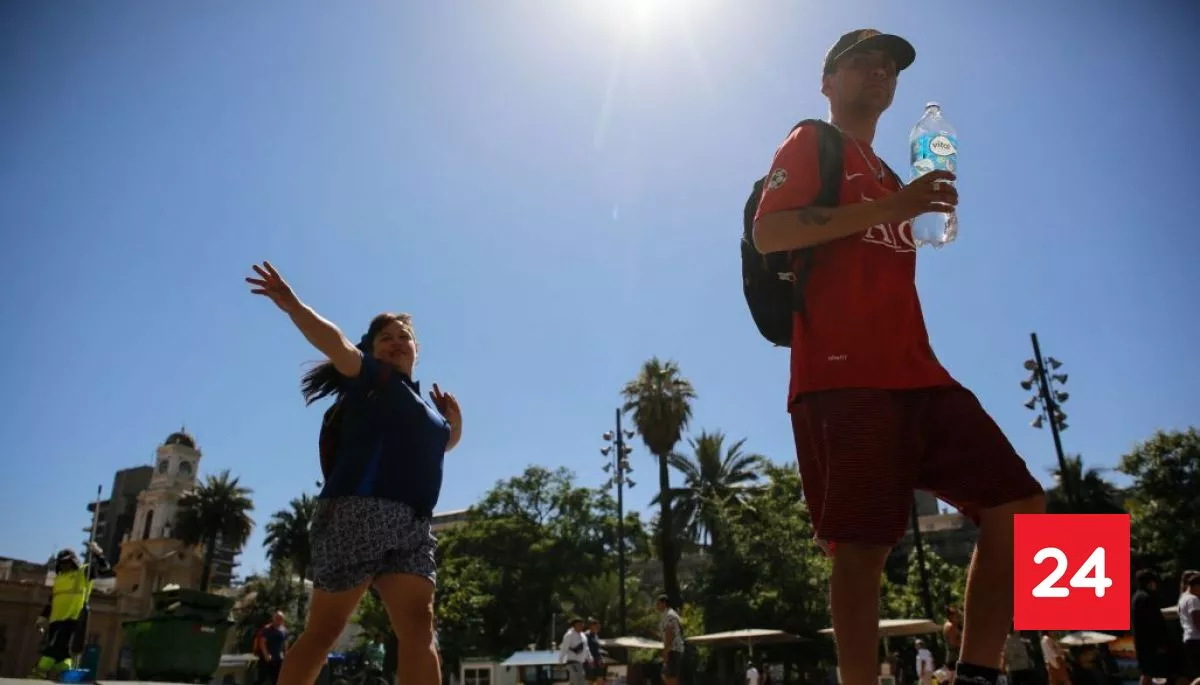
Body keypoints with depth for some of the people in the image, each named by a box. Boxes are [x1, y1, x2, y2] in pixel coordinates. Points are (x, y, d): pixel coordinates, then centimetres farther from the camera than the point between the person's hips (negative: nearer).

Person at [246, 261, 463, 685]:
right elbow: (334, 342, -10)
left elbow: (444, 441, 43)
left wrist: (455, 419, 22)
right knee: (324, 629, -2)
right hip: (357, 512, -6)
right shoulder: (368, 376, 8)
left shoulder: (426, 403, 26)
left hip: (413, 526, 6)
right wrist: (292, 305, -25)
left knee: (419, 629, -6)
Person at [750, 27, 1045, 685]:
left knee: (1017, 506, 1)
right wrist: (893, 207, -15)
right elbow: (767, 233, -11)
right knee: (863, 547, -10)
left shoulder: (886, 175, 31)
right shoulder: (810, 144, 7)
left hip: (914, 371, 8)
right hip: (844, 374, -8)